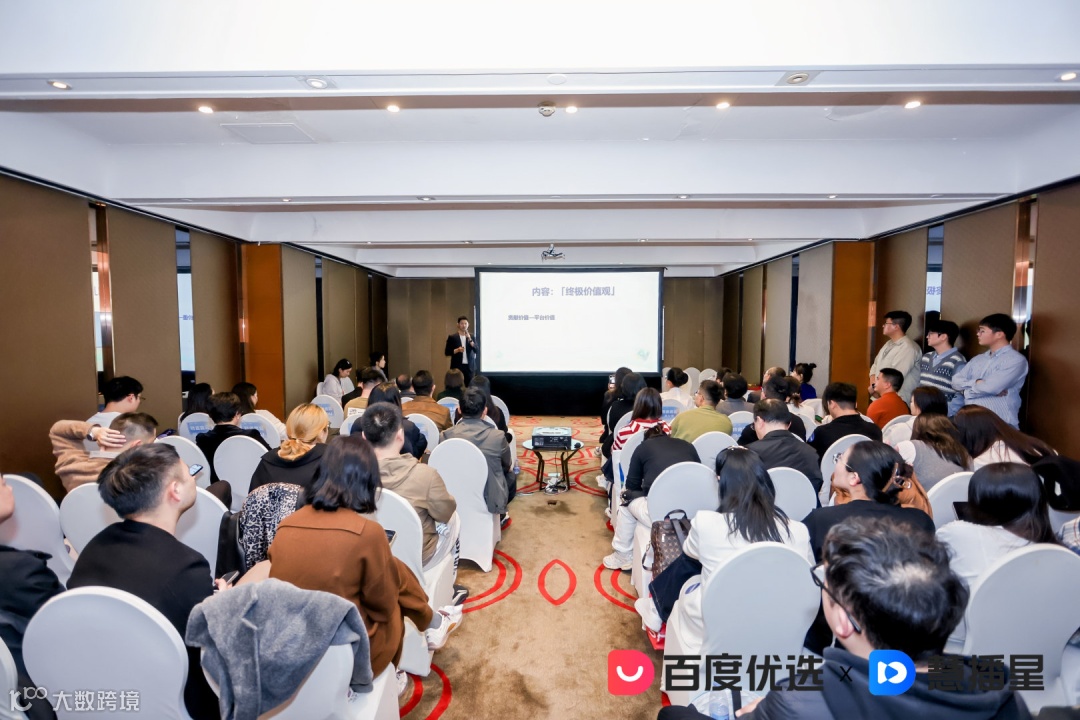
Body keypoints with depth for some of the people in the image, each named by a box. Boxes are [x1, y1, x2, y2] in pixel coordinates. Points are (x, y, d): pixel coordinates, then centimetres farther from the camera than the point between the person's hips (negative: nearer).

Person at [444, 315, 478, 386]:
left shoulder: (471, 337, 9)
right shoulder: (452, 337, 2)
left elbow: (477, 351, -1)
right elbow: (447, 352, 1)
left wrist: (470, 339, -12)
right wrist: (457, 350, -16)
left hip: (470, 367, 2)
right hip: (457, 367, -2)